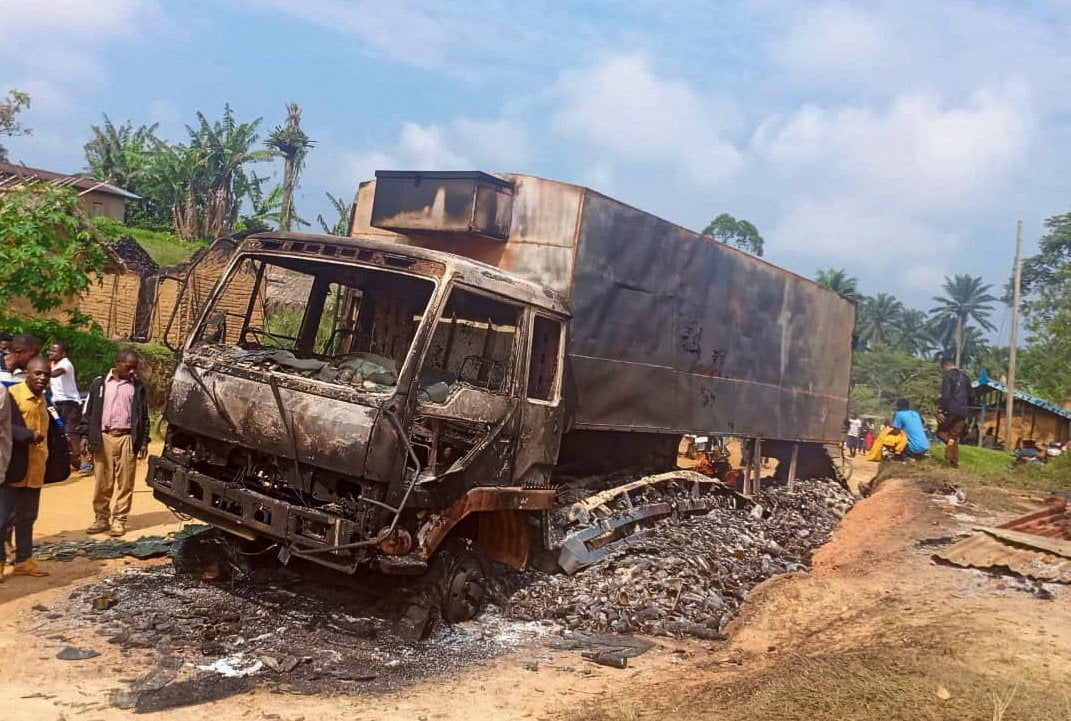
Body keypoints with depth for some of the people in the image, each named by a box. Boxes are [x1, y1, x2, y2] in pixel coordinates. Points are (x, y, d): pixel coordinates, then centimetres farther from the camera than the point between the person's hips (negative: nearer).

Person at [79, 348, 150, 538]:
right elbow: (88, 412, 9)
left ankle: (119, 520, 7)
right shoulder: (99, 383, 7)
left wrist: (144, 441, 3)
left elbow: (144, 415, 9)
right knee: (102, 482, 4)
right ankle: (101, 518, 15)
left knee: (125, 482, 0)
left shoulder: (138, 386, 8)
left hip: (126, 438, 0)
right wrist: (85, 435, 1)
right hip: (103, 437, 0)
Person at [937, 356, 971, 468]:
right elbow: (969, 395, 20)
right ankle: (954, 461, 8)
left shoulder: (948, 376, -9)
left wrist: (940, 410, -16)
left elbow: (945, 395, -17)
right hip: (962, 412, 7)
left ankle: (949, 441, -20)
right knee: (955, 436, 12)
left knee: (941, 431, 10)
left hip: (950, 410, -7)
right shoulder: (965, 377, 15)